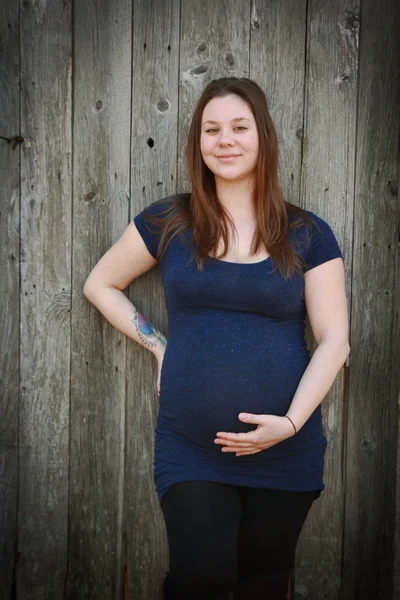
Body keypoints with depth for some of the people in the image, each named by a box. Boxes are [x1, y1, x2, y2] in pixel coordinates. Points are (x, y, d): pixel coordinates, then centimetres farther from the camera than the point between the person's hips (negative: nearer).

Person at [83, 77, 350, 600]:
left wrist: (291, 422, -15)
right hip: (190, 453, 0)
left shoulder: (307, 235, 1)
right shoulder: (167, 222, 2)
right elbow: (100, 285, 13)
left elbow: (333, 340, -2)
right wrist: (158, 346, 1)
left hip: (286, 455, 1)